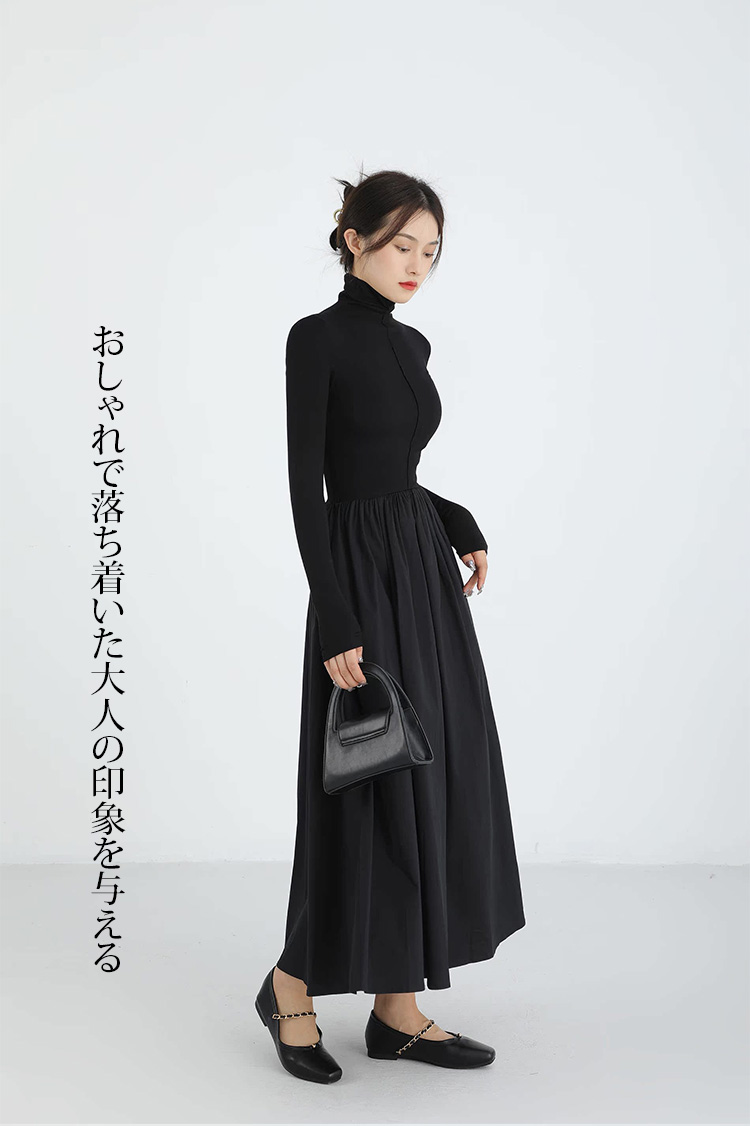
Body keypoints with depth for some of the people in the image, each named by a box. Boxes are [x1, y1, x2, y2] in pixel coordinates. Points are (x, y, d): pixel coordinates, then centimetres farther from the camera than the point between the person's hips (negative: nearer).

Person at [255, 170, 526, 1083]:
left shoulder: (411, 344, 13)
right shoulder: (317, 338, -10)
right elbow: (307, 488, -15)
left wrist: (460, 527, 4)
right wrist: (337, 626, -20)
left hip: (426, 575, 8)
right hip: (362, 576, -8)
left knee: (438, 780, 8)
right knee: (373, 791, -2)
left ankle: (398, 1007, 19)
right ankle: (292, 985, 20)